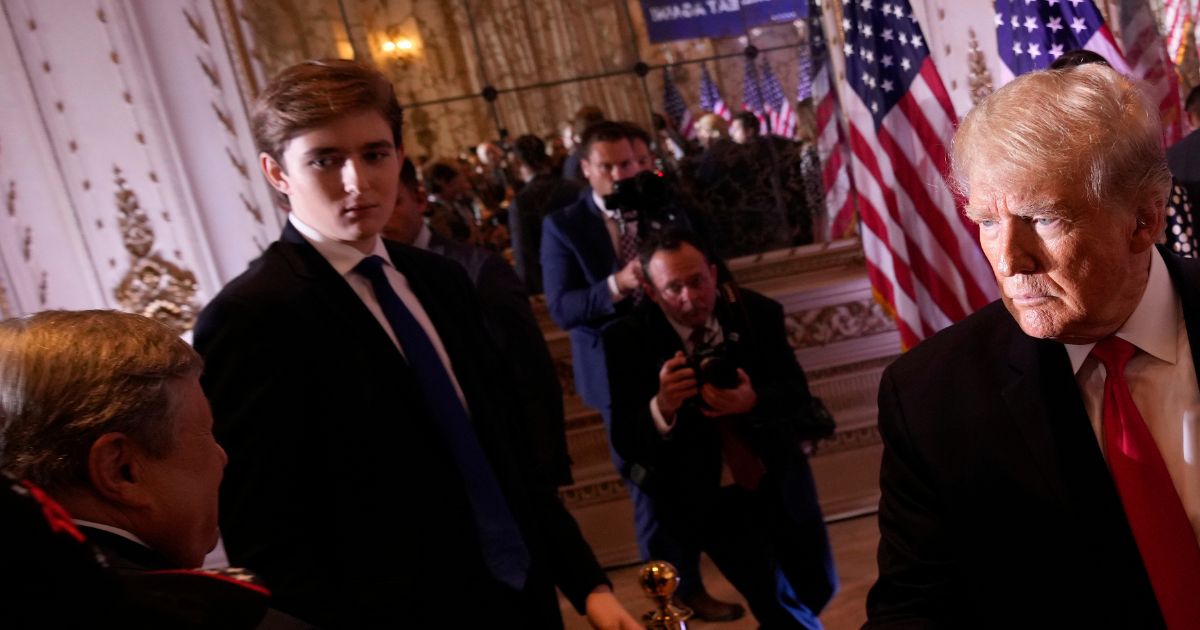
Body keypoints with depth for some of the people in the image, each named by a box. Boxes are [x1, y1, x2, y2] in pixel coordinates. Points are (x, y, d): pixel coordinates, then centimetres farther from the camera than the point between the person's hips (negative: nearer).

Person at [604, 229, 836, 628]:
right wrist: (661, 407, -39)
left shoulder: (757, 312, -11)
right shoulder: (629, 339, -17)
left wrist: (754, 403, -32)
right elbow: (626, 443, -18)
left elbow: (799, 400, -10)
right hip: (708, 494, -3)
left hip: (778, 477, 3)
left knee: (818, 586, 19)